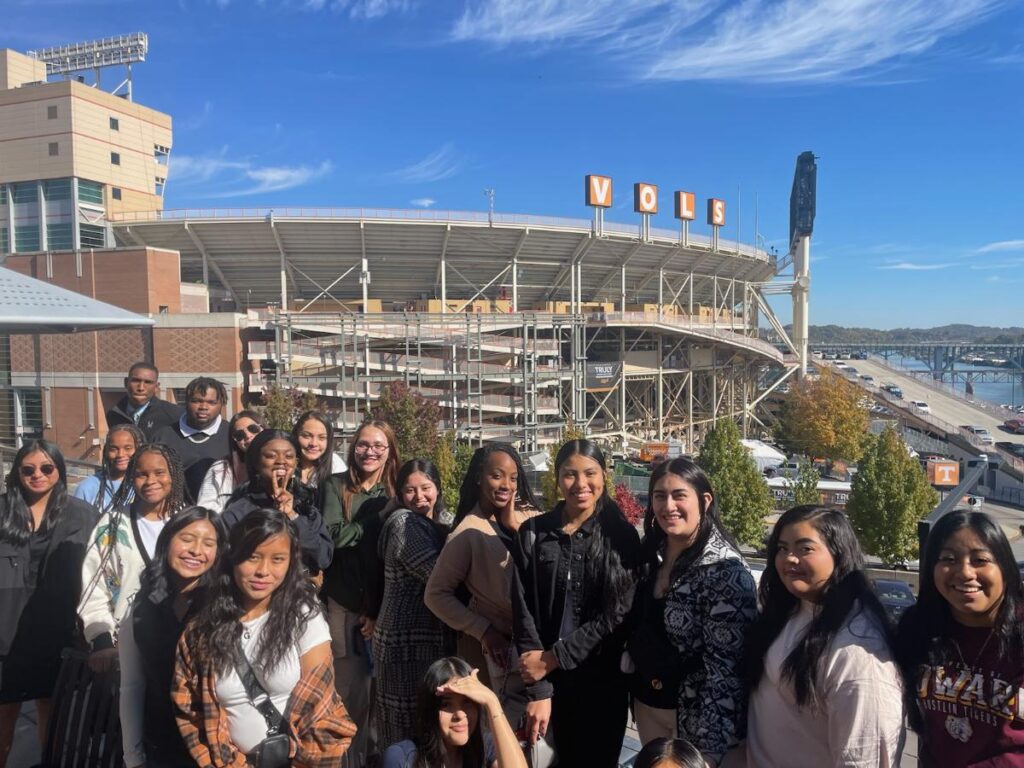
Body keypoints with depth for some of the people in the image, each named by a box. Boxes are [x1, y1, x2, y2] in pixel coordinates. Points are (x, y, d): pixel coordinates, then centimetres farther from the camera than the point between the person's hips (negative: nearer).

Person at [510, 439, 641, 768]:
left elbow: (616, 614, -9)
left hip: (605, 680, 0)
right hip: (550, 680, 0)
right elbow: (523, 612, -5)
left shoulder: (622, 536, -4)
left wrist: (552, 659, -13)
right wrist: (538, 689, -11)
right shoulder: (533, 533, -3)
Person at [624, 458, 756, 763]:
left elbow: (726, 665, -24)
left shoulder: (725, 569, -22)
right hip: (646, 701, 6)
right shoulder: (651, 551, 0)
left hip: (695, 712, -6)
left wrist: (711, 747, -24)